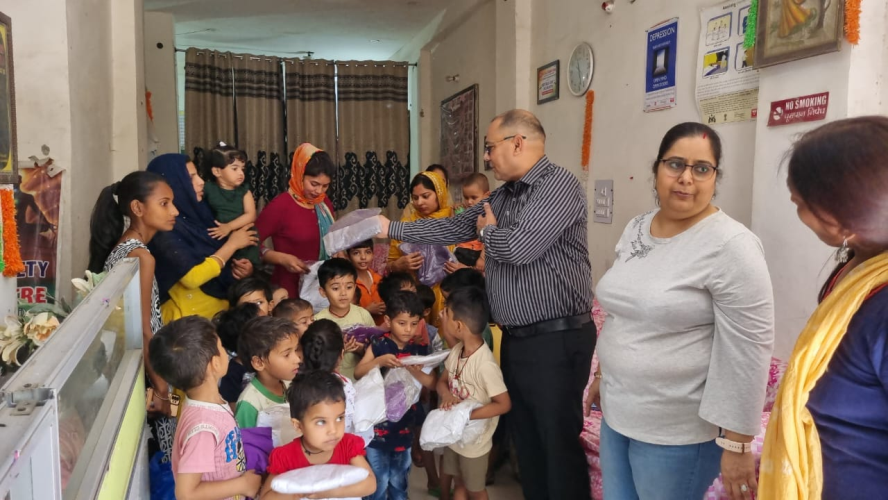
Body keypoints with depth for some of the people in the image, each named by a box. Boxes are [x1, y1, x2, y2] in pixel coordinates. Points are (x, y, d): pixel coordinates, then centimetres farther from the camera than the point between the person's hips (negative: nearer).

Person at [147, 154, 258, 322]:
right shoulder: (164, 228, -15)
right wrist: (232, 244, -12)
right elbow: (192, 277, -23)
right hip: (190, 318, -7)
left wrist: (243, 268, -4)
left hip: (221, 307, 7)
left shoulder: (196, 212, 7)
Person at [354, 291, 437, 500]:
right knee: (379, 480, 4)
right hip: (377, 422, -2)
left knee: (399, 479, 17)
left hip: (404, 425, 2)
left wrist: (415, 371, -23)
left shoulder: (420, 349, -3)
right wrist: (379, 361, -26)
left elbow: (432, 384, -5)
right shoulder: (379, 344, -8)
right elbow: (358, 373, -11)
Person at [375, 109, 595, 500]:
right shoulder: (502, 195, 13)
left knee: (559, 443, 3)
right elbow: (451, 228, 16)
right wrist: (391, 228, 12)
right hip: (515, 338, 9)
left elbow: (518, 247, -25)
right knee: (526, 440, 19)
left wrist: (487, 230, -4)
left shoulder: (560, 185, -15)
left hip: (556, 341, -9)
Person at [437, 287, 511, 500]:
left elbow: (504, 404, -26)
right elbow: (442, 381, 5)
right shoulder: (456, 350, -8)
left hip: (474, 439, -6)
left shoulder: (485, 364, -31)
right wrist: (447, 396, -17)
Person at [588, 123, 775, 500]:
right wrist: (604, 374, 20)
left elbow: (747, 353, -19)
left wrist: (736, 444, -18)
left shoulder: (731, 245, -18)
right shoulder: (635, 229, 4)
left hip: (679, 430, -7)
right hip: (616, 413, 7)